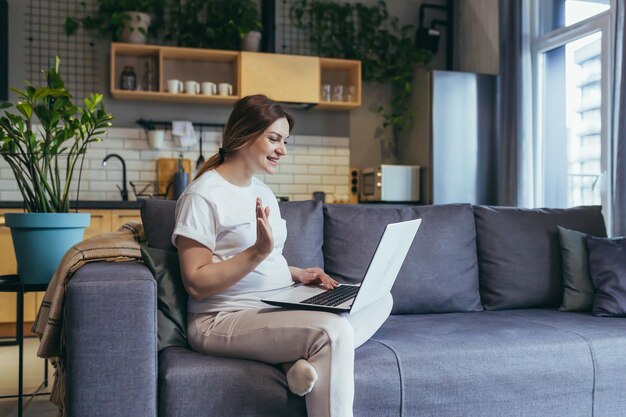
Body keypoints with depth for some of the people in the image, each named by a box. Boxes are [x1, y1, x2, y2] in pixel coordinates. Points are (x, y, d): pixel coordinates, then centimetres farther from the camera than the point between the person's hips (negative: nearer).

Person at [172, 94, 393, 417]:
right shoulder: (203, 195, -10)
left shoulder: (263, 191, 17)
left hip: (278, 306, 9)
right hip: (224, 319, -9)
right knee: (334, 330, -32)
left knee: (380, 299, -1)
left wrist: (298, 274, 4)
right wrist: (259, 251, -25)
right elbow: (196, 284, -15)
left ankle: (309, 358, -19)